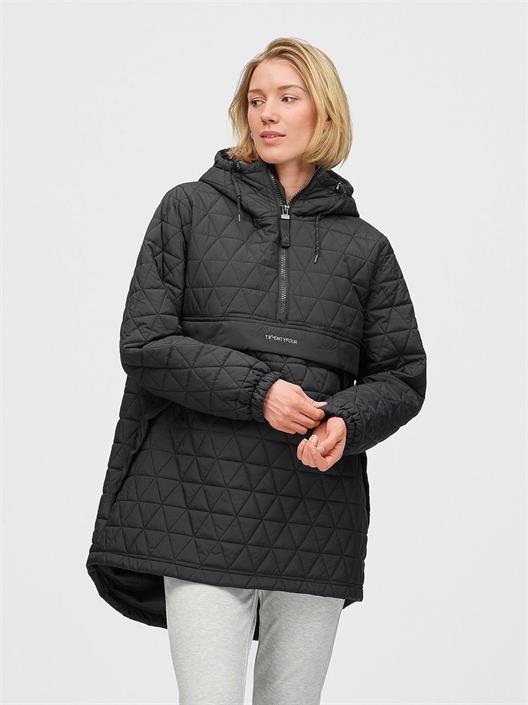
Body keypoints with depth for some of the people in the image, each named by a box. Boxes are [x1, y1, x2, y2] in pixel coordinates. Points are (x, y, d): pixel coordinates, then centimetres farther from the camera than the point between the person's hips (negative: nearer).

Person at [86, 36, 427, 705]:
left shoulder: (364, 246, 11)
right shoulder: (189, 210, 7)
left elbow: (403, 376, 12)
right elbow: (145, 344, -1)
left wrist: (347, 422, -10)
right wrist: (256, 390, -13)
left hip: (318, 518, 2)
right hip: (205, 505, -2)